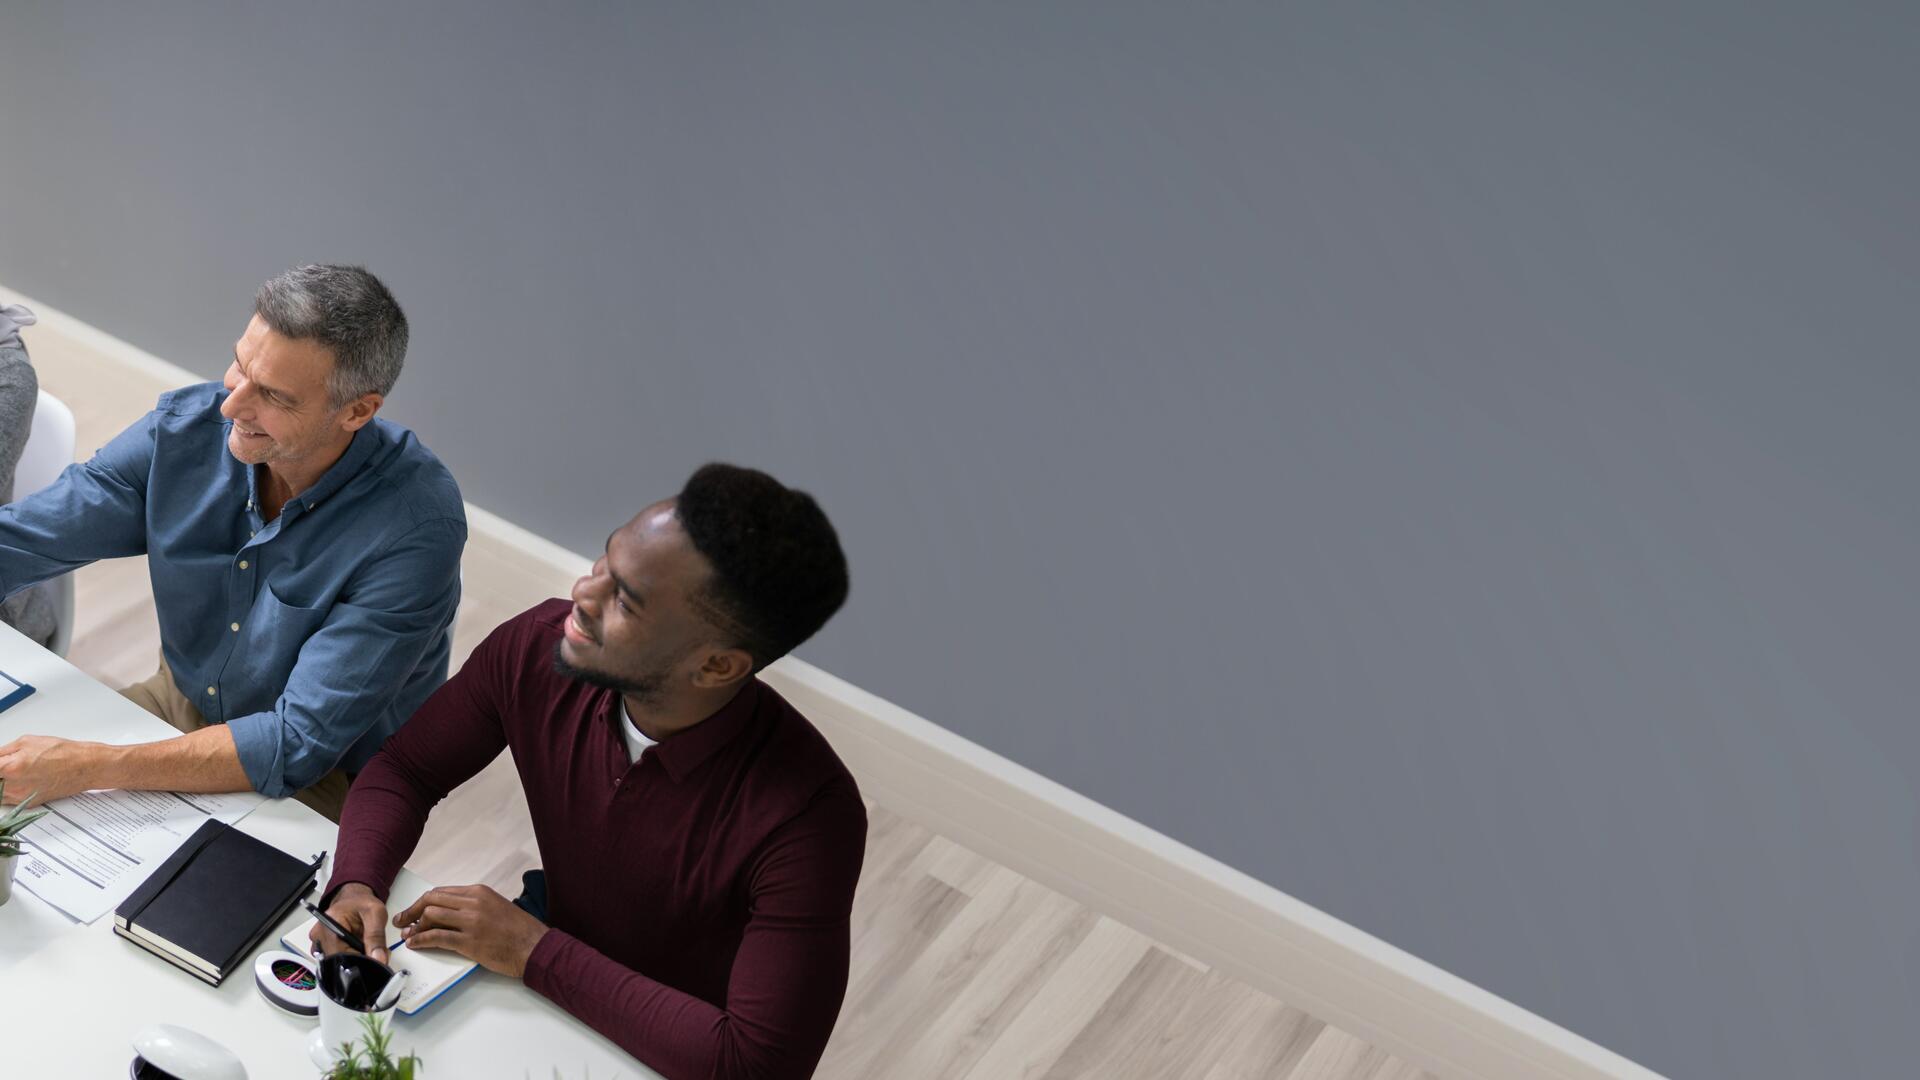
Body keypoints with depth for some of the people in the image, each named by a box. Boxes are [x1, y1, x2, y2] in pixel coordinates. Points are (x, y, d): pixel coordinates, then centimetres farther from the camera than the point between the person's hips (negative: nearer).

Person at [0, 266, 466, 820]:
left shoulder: (417, 527, -30)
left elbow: (300, 743, -30)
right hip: (179, 704, 6)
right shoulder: (186, 427, -13)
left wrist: (92, 767, -35)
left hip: (322, 784, -6)